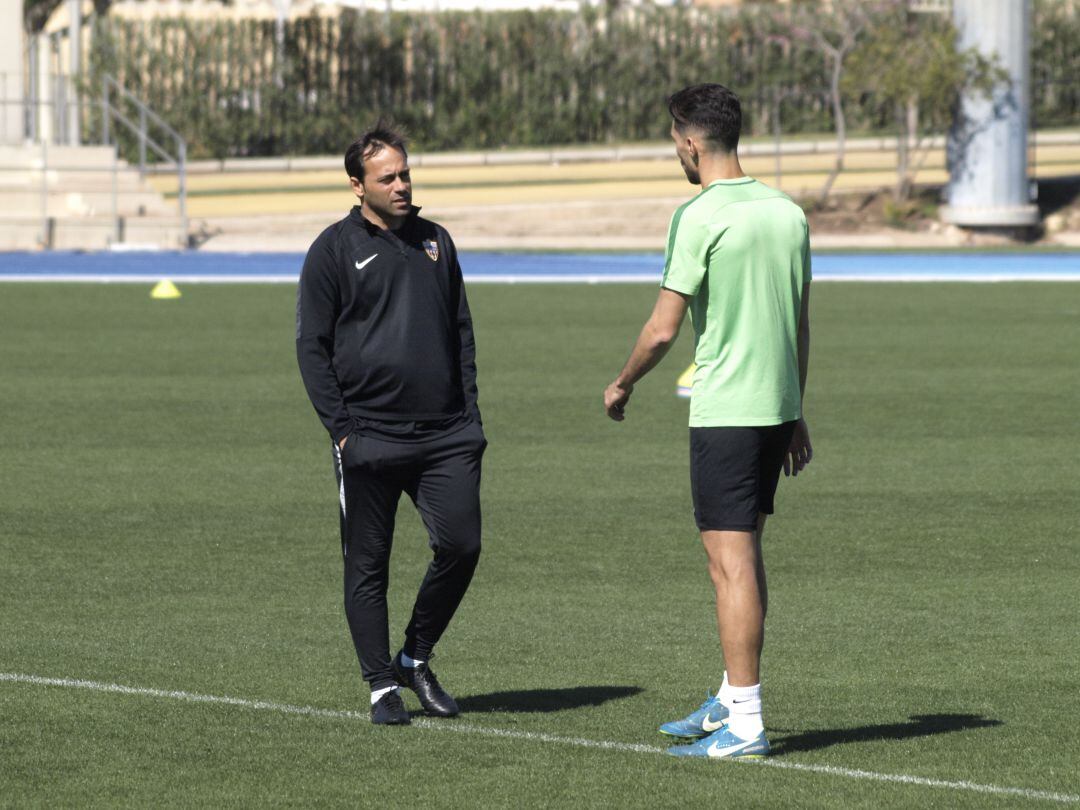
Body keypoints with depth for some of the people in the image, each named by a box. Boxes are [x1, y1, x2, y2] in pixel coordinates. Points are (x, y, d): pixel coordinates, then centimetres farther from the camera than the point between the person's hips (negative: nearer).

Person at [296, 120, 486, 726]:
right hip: (370, 441, -4)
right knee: (368, 565, 1)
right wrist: (340, 427, -8)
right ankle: (382, 685, 10)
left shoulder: (434, 241, 14)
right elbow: (312, 346, 0)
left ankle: (416, 659, 15)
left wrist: (471, 414, 11)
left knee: (461, 545, -4)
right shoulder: (334, 250, 1)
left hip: (445, 435, 4)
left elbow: (462, 332, 20)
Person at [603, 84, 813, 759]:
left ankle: (745, 725, -6)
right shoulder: (787, 213, 9)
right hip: (778, 406, 8)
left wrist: (622, 386, 4)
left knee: (732, 562, -6)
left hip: (724, 412, -8)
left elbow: (664, 328, -13)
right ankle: (733, 700, 23)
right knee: (745, 553, 17)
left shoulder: (700, 218, -13)